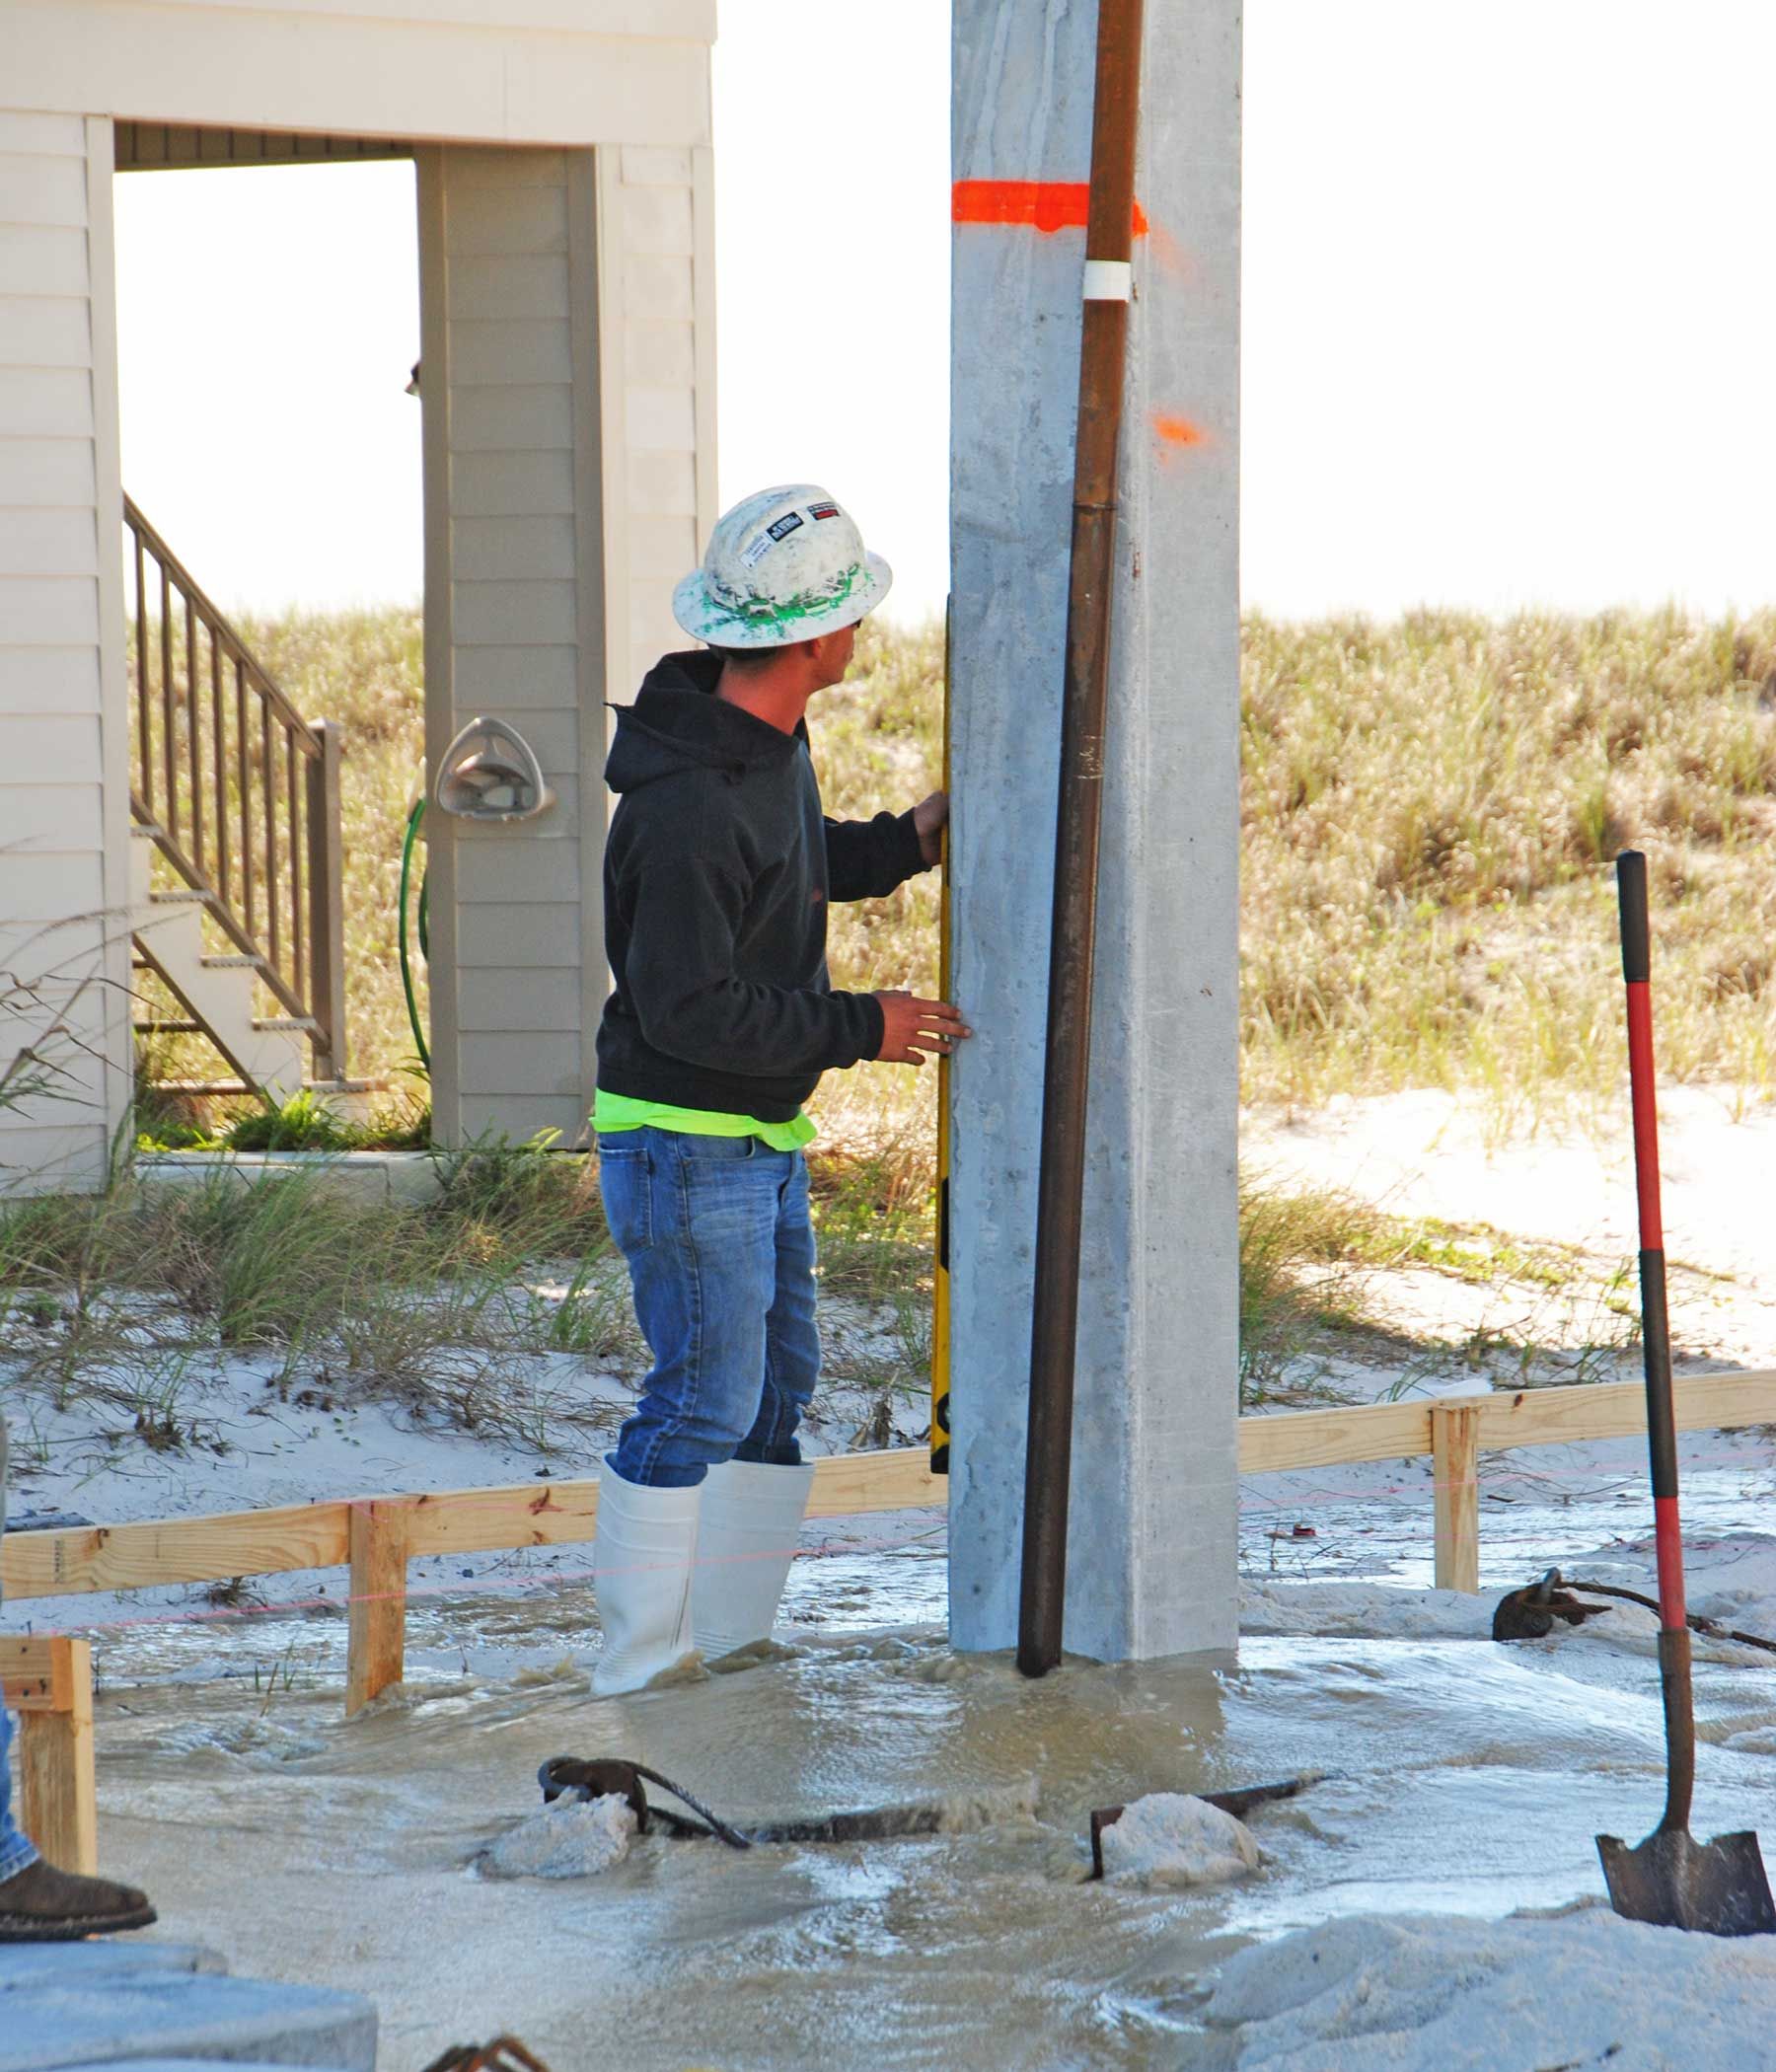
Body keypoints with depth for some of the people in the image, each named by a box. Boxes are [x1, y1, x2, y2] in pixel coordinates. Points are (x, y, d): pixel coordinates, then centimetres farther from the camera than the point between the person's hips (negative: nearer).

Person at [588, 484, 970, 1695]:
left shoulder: (770, 744, 7)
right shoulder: (690, 802, -25)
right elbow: (686, 1007, -26)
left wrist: (903, 842, 10)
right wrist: (859, 1029, -20)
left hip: (766, 1139, 10)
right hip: (686, 1140, -10)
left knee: (778, 1385, 12)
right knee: (705, 1402, -7)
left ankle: (732, 1643, 20)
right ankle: (637, 1675, 0)